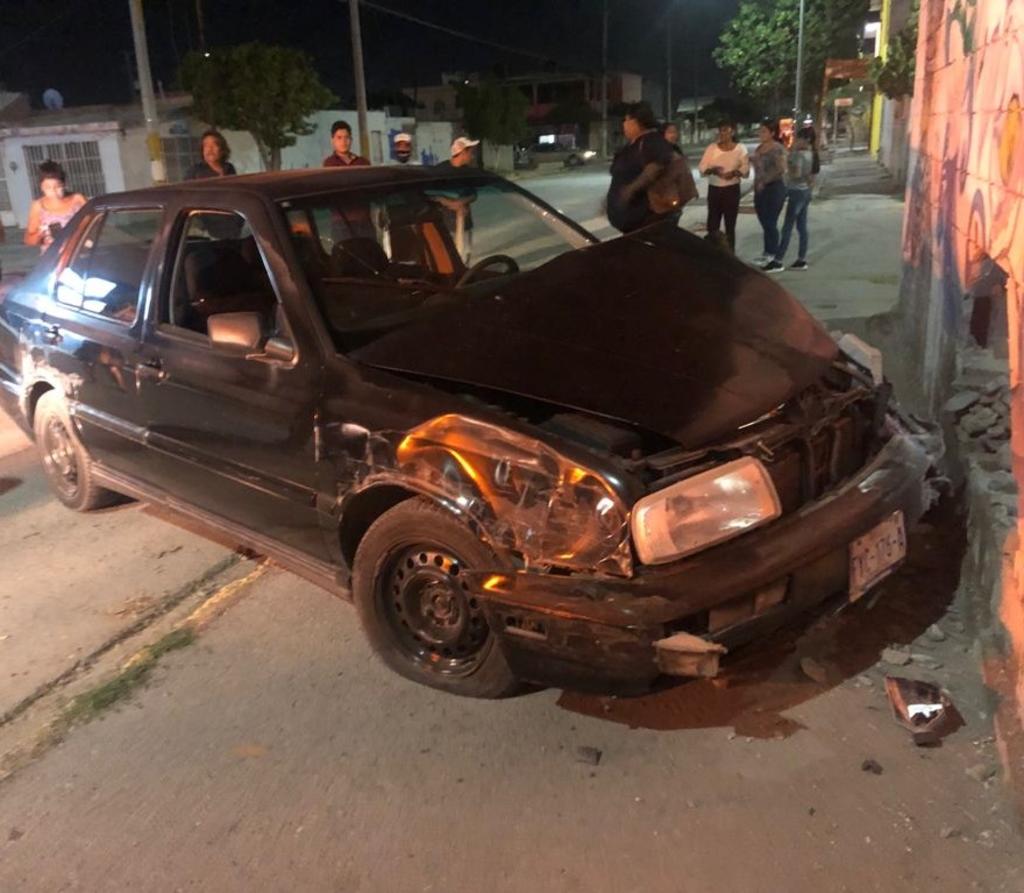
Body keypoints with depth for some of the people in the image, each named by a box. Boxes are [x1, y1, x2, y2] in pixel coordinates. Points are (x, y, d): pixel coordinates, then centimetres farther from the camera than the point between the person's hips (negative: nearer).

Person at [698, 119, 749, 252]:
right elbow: (701, 168, -2)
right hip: (714, 190, 2)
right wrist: (712, 170, -22)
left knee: (730, 225, 2)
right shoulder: (712, 147, 4)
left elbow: (745, 169, -6)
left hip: (732, 190, -1)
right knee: (712, 225, -3)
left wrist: (734, 172, -26)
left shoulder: (740, 148, 0)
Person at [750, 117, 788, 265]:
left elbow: (780, 169, -22)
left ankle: (771, 255, 6)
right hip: (760, 189, 8)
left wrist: (764, 181, -20)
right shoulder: (759, 148, 11)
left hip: (774, 188, -8)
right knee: (764, 222, 11)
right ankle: (767, 252, 20)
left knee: (770, 222, -3)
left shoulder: (777, 149, -13)